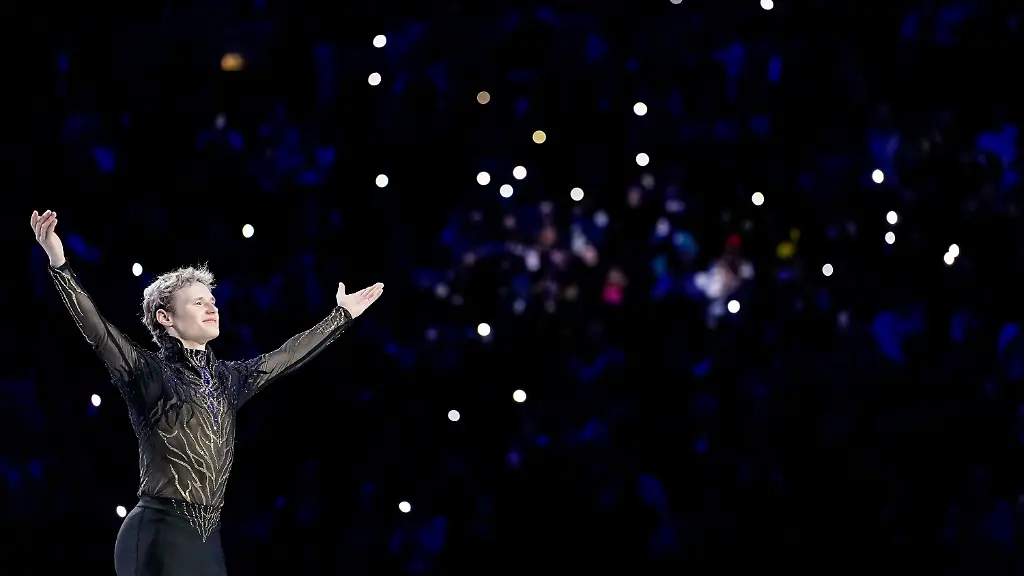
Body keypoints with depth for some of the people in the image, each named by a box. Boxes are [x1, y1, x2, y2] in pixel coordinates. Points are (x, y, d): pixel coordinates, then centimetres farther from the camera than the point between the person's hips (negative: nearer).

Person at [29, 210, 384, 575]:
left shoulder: (226, 379, 14)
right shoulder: (148, 372, -5)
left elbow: (287, 356, 25)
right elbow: (98, 332, -18)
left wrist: (343, 314, 34)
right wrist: (59, 264, -31)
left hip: (207, 538, 7)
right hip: (159, 534, -7)